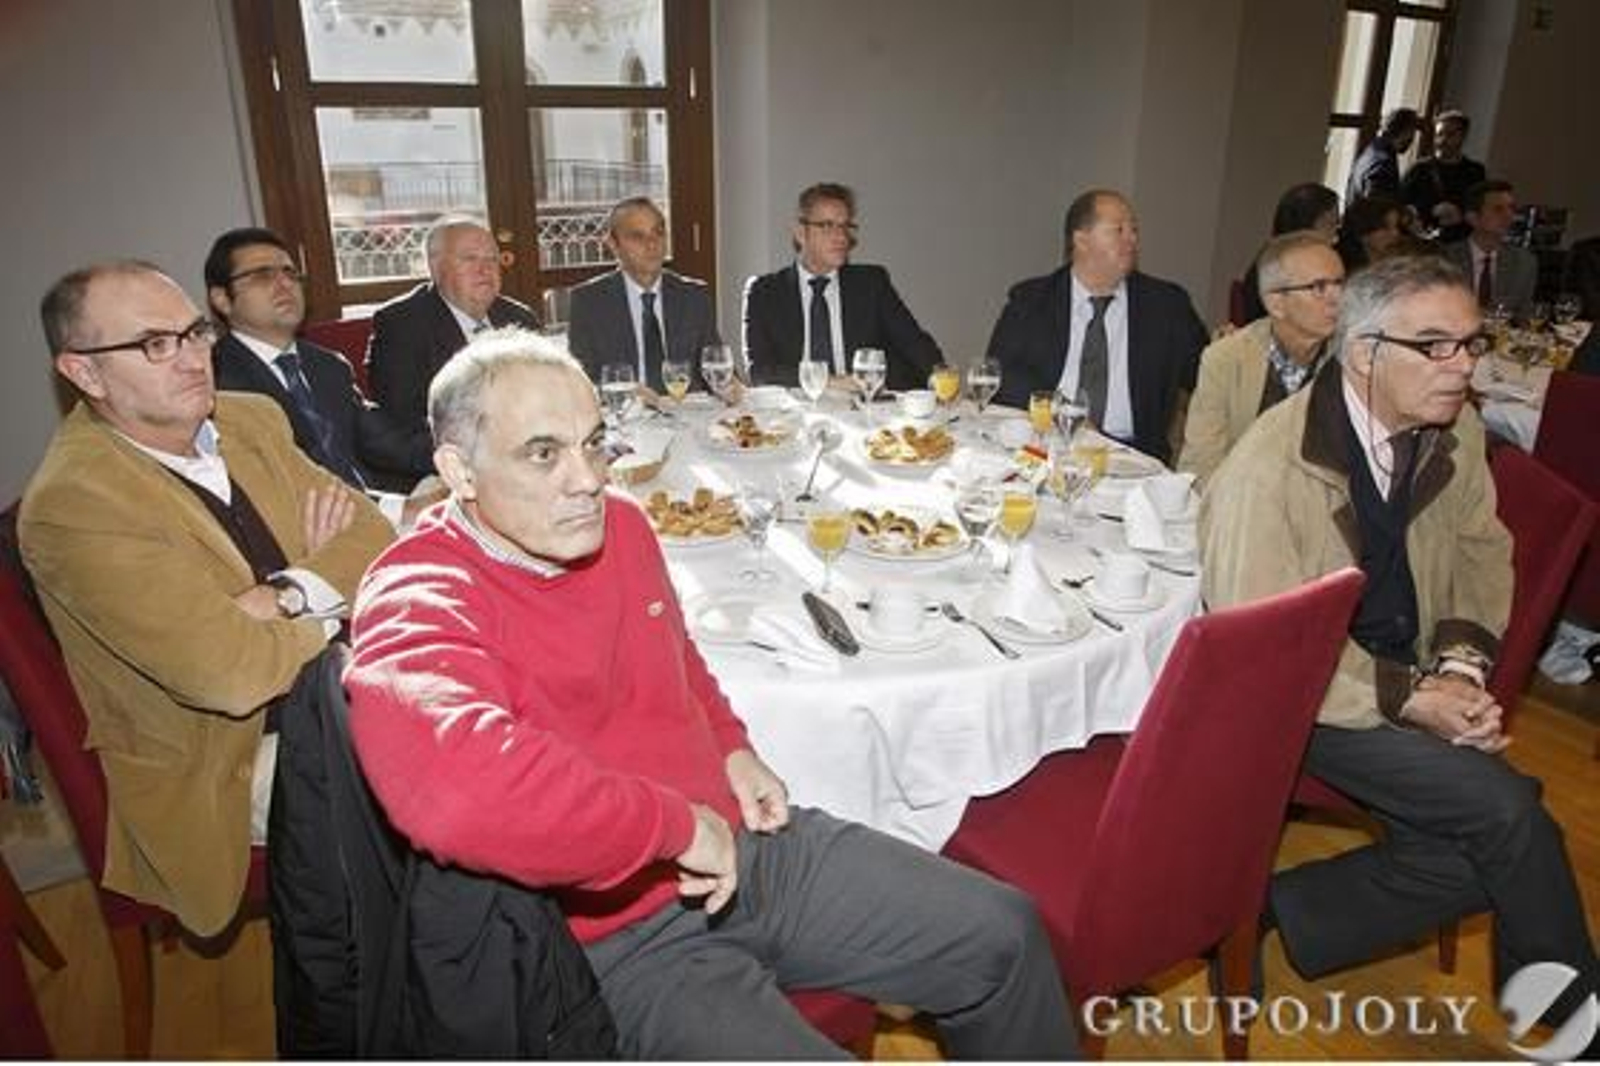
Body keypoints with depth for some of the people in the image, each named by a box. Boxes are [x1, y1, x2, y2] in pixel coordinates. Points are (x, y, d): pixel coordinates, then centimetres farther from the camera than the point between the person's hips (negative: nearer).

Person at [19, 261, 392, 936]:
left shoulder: (253, 419, 3)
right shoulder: (70, 502, -19)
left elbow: (374, 537, -1)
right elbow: (231, 673, -27)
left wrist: (289, 594, -19)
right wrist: (330, 599, -10)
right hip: (221, 773, -6)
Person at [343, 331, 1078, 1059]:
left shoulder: (619, 524, 2)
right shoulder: (416, 611, -22)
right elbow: (453, 785, -44)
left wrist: (731, 749, 6)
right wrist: (680, 825, -32)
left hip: (739, 842, 7)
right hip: (617, 933, -7)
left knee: (1003, 934, 8)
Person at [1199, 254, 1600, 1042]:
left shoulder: (1455, 431, -1)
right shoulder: (1268, 470, -24)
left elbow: (1482, 550, 13)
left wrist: (1461, 662, -5)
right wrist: (1407, 699, -21)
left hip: (1407, 676, 7)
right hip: (1303, 693, -7)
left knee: (1479, 856, -12)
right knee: (1508, 812, -16)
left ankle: (1277, 912, 3)